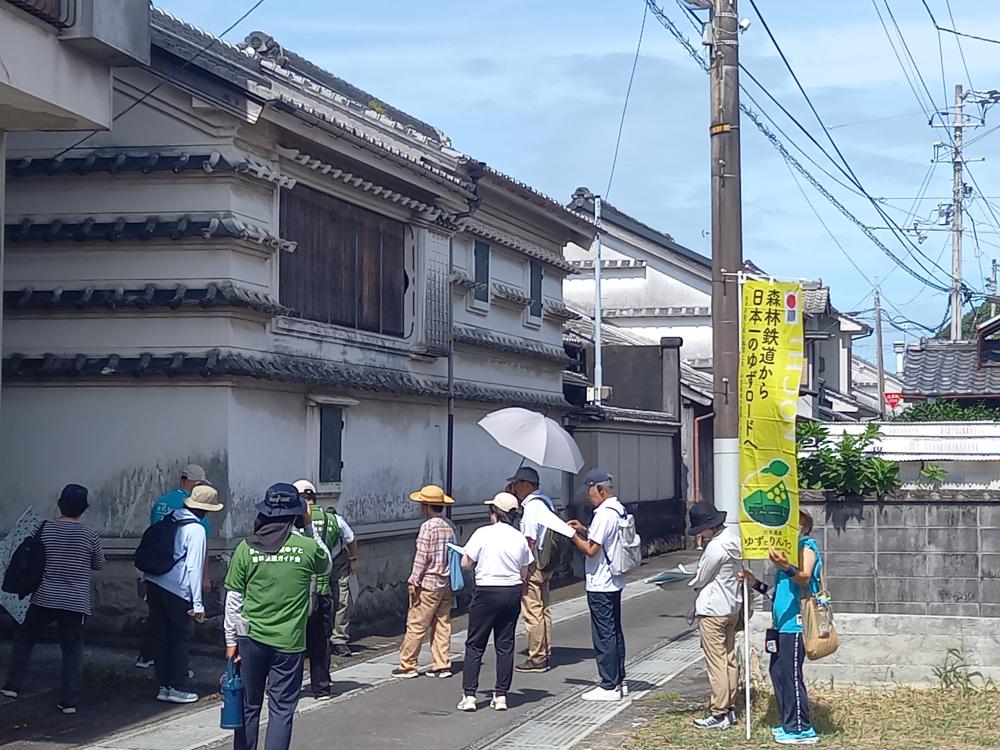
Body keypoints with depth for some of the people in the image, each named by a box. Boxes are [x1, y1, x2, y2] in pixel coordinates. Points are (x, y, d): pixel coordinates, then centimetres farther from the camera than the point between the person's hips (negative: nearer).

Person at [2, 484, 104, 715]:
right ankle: (69, 700, 1)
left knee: (24, 639, 19)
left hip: (44, 598, 1)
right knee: (72, 649, 5)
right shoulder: (90, 535, -5)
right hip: (76, 601, -1)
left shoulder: (45, 530, -4)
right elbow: (99, 564, 8)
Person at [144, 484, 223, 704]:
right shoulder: (196, 530, -12)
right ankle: (177, 688, 7)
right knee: (180, 638, 6)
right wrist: (198, 603, -11)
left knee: (160, 636, 12)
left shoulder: (170, 521, 10)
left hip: (154, 584, 7)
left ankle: (163, 686, 18)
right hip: (177, 591, -7)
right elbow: (194, 567, -14)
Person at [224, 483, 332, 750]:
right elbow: (326, 566, 15)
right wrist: (309, 527, 14)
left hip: (251, 639, 2)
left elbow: (233, 600, -1)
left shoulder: (246, 547, -5)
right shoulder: (307, 547, -9)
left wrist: (231, 641, 7)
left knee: (248, 707, 14)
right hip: (289, 643, -2)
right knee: (282, 711, 4)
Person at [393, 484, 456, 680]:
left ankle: (407, 665, 3)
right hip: (446, 583, 7)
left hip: (429, 583, -7)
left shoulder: (428, 526, -14)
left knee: (416, 625, -1)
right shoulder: (449, 525, 7)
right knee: (442, 624, 10)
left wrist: (414, 581, -11)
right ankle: (442, 665, 11)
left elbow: (422, 557, -15)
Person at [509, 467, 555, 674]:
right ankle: (545, 652, 23)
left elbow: (530, 541, -21)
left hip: (533, 565, -10)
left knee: (532, 612, -5)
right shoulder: (546, 502, 12)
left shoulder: (531, 507, -18)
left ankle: (536, 658, -1)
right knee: (543, 609, 16)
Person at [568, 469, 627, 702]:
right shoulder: (619, 510, 10)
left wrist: (572, 535, -7)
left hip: (600, 584, -10)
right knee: (614, 631, 15)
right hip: (614, 581, 10)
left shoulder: (604, 514, -20)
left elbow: (591, 549, -21)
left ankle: (609, 686, -1)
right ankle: (619, 681, 22)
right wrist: (584, 530, 13)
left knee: (603, 634, -4)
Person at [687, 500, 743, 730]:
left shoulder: (716, 548, -24)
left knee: (716, 662, -4)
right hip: (732, 606, 10)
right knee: (730, 659, 14)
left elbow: (699, 580, -13)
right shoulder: (734, 536, 3)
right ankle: (730, 708, 20)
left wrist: (689, 580, 9)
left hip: (713, 610, -9)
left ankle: (719, 714, -2)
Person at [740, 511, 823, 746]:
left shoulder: (807, 547, -6)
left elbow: (804, 577, -28)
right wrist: (755, 583, 17)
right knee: (778, 672, 11)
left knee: (790, 674, -8)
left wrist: (786, 567, -47)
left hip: (796, 623, -10)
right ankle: (789, 724, 19)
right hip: (782, 623, 10)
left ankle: (802, 729, -3)